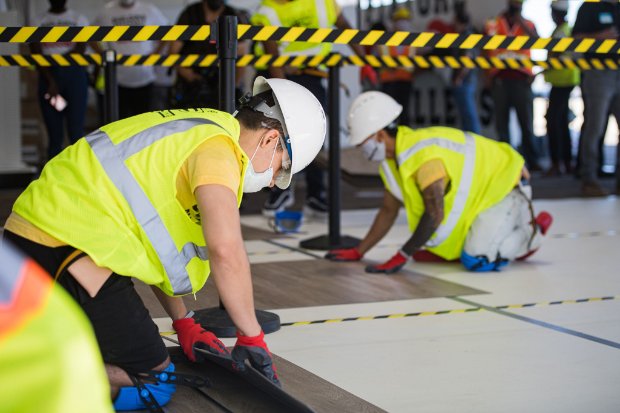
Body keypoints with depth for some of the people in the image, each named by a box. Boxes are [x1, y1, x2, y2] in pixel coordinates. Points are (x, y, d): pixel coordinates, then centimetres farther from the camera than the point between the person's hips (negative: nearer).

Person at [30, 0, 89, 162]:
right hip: (48, 77, 1)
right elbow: (36, 56, -1)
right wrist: (51, 83, -13)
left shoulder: (79, 19, 10)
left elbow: (80, 50, -2)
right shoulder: (38, 22, 10)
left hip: (74, 74, -1)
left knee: (76, 132, -7)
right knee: (54, 134, 1)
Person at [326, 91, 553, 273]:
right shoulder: (392, 158, -2)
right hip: (479, 191, 10)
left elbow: (434, 215, -33)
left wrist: (402, 256, -27)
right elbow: (388, 211, 8)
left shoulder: (424, 157, -33)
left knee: (477, 260, -23)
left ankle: (532, 232, 2)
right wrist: (358, 252, 5)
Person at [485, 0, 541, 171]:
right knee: (501, 122, 1)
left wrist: (521, 22, -12)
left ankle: (532, 161, -2)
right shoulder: (493, 24, 11)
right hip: (500, 78, 1)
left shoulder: (528, 24, 12)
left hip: (521, 78, 0)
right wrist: (488, 75, 1)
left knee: (526, 121, -3)